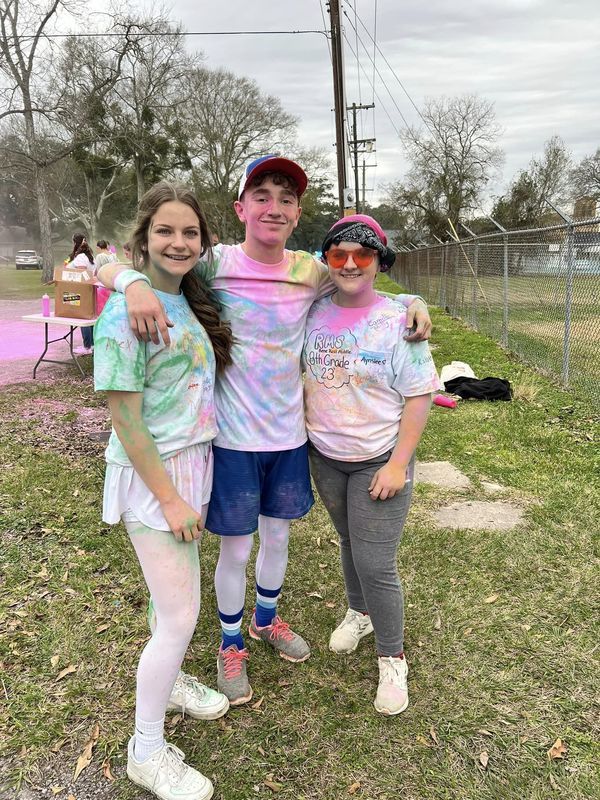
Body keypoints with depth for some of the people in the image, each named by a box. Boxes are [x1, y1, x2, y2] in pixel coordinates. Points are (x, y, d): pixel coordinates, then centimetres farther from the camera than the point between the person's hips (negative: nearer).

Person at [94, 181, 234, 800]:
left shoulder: (190, 302, 6)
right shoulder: (126, 313, -18)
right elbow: (125, 418, -18)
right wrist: (169, 497, -17)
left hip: (193, 464, 8)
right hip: (151, 474, -7)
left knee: (174, 595, 22)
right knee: (181, 616, -1)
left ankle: (169, 681, 47)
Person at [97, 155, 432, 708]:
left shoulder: (311, 272, -3)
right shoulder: (213, 266, -14)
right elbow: (108, 268, -13)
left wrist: (411, 301, -6)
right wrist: (135, 283, -37)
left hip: (290, 433, 4)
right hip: (234, 436, -4)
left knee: (278, 536, 21)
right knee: (236, 548, 10)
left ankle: (266, 619, 49)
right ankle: (231, 645, 37)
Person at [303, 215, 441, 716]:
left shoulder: (398, 321, -15)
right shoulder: (314, 313, -3)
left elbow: (419, 397, -13)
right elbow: (300, 374, 11)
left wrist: (398, 464, -17)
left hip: (379, 461, -4)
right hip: (325, 457, 4)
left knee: (376, 563, -2)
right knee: (350, 544, 22)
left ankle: (392, 659, 21)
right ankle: (359, 612, 49)